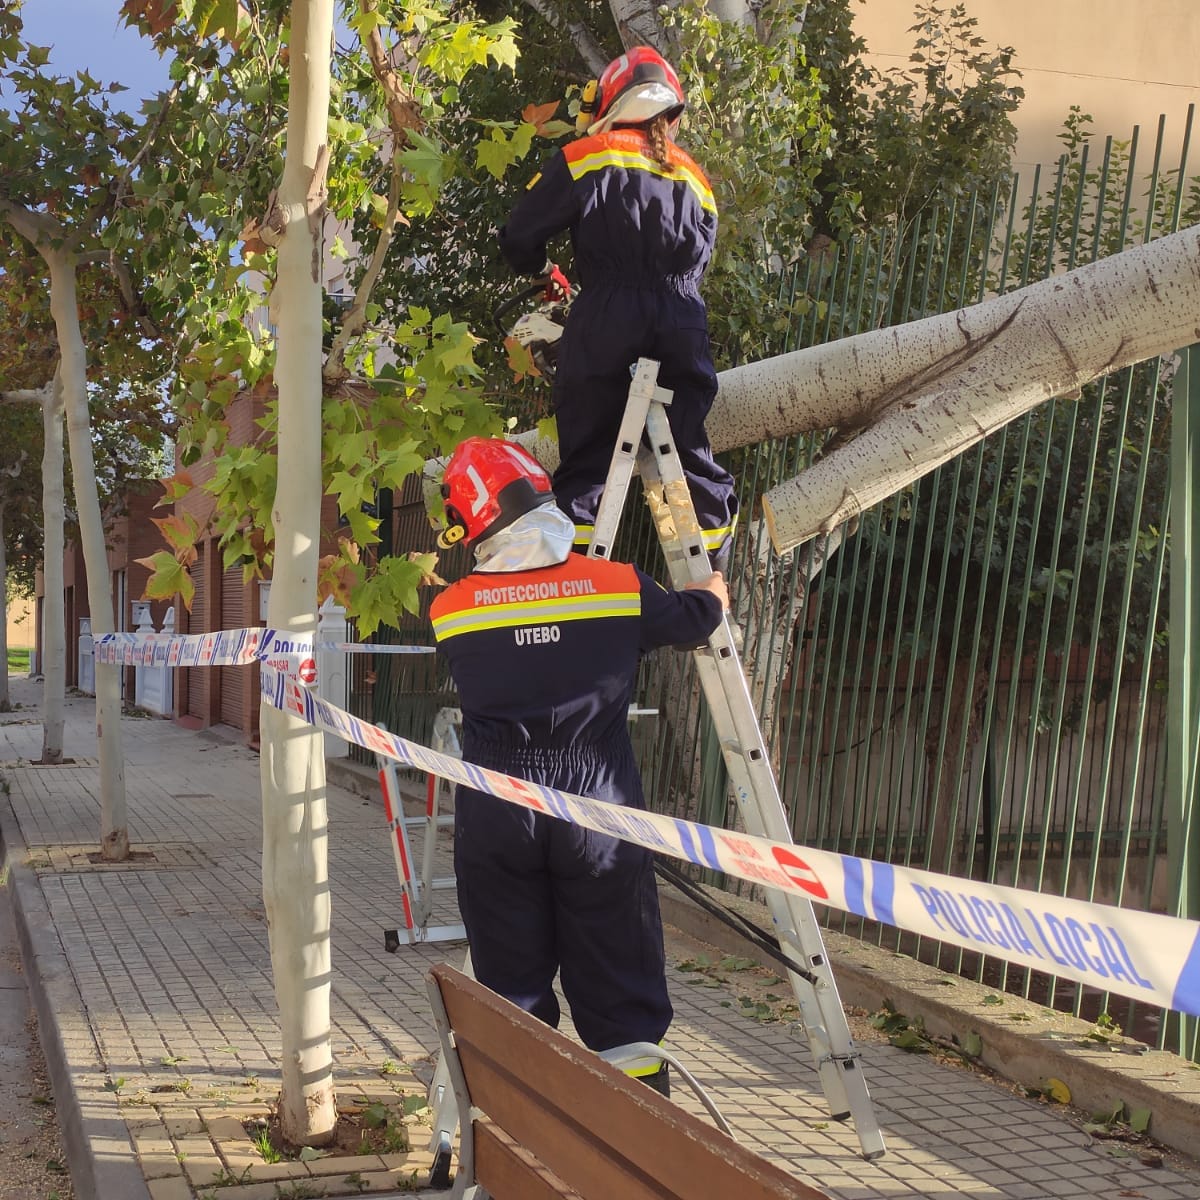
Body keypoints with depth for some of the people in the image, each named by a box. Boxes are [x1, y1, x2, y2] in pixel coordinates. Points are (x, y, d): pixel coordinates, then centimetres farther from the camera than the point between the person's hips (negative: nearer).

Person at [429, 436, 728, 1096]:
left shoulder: (449, 611, -6)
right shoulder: (619, 587, -7)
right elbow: (696, 615, 11)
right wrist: (712, 586, 34)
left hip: (495, 818, 1)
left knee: (511, 987, 14)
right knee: (619, 990, 10)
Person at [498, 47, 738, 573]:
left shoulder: (587, 157, 5)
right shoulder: (694, 179, 19)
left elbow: (518, 237, 5)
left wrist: (543, 271, 25)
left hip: (608, 318, -3)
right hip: (684, 323, 4)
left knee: (586, 457, 4)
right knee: (693, 456, 9)